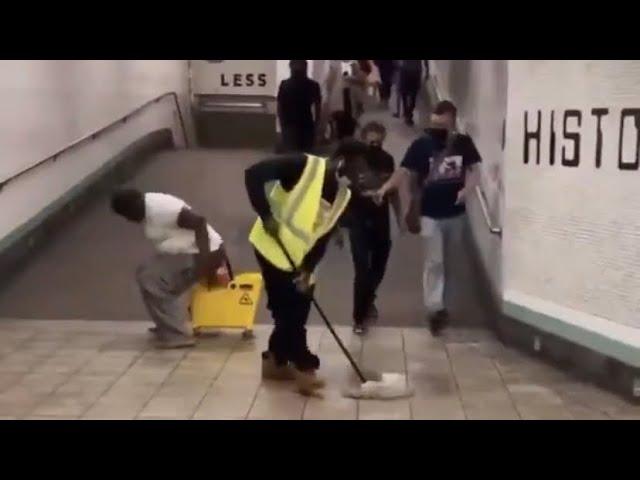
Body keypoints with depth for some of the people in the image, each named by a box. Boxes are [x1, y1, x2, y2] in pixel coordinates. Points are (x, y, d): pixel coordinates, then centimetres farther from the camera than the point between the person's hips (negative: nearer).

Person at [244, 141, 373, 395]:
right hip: (273, 248, -7)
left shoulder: (344, 195, 2)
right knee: (290, 311, -4)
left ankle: (274, 361, 25)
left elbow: (324, 236, 2)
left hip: (299, 257, 8)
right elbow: (253, 174, -22)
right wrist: (266, 215, -26)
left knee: (296, 311, 11)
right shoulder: (304, 166, -19)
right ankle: (303, 368, 5)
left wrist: (308, 268, -10)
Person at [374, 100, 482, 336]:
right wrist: (386, 187, -35)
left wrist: (467, 189, -20)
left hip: (456, 212, 4)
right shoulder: (421, 144, -13)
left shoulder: (463, 142, -5)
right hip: (430, 213, -4)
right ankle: (434, 308, 6)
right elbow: (404, 171, -18)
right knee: (434, 261, -2)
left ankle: (442, 301, 39)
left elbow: (474, 169, 0)